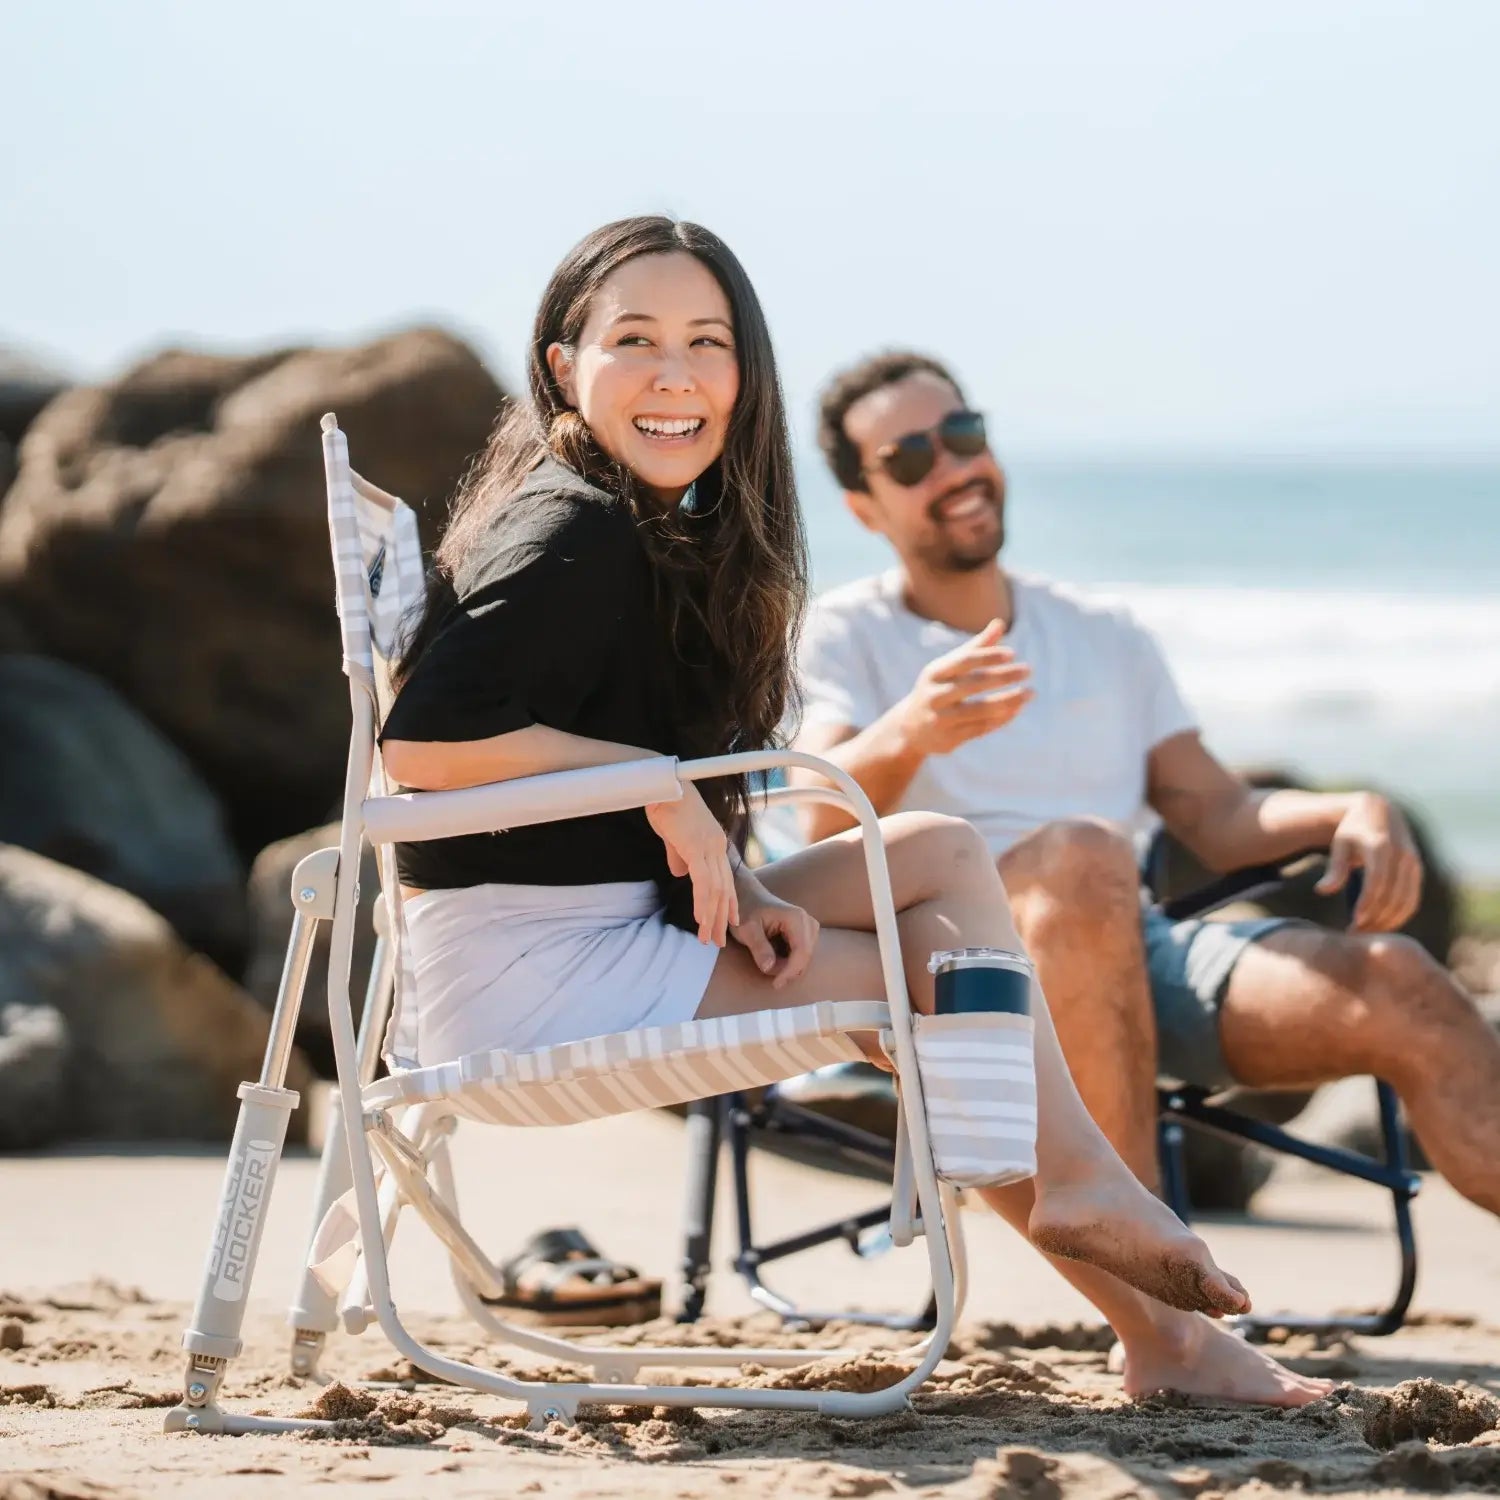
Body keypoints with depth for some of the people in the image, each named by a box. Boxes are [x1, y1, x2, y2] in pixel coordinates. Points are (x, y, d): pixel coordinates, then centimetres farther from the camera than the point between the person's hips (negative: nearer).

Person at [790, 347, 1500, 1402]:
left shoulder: (1104, 638, 24)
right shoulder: (847, 634, 11)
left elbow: (1219, 818, 21)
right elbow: (826, 824, -7)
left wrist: (1349, 812, -2)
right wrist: (909, 733, -31)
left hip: (1135, 957, 4)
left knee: (1399, 985, -22)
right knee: (1082, 853, -38)